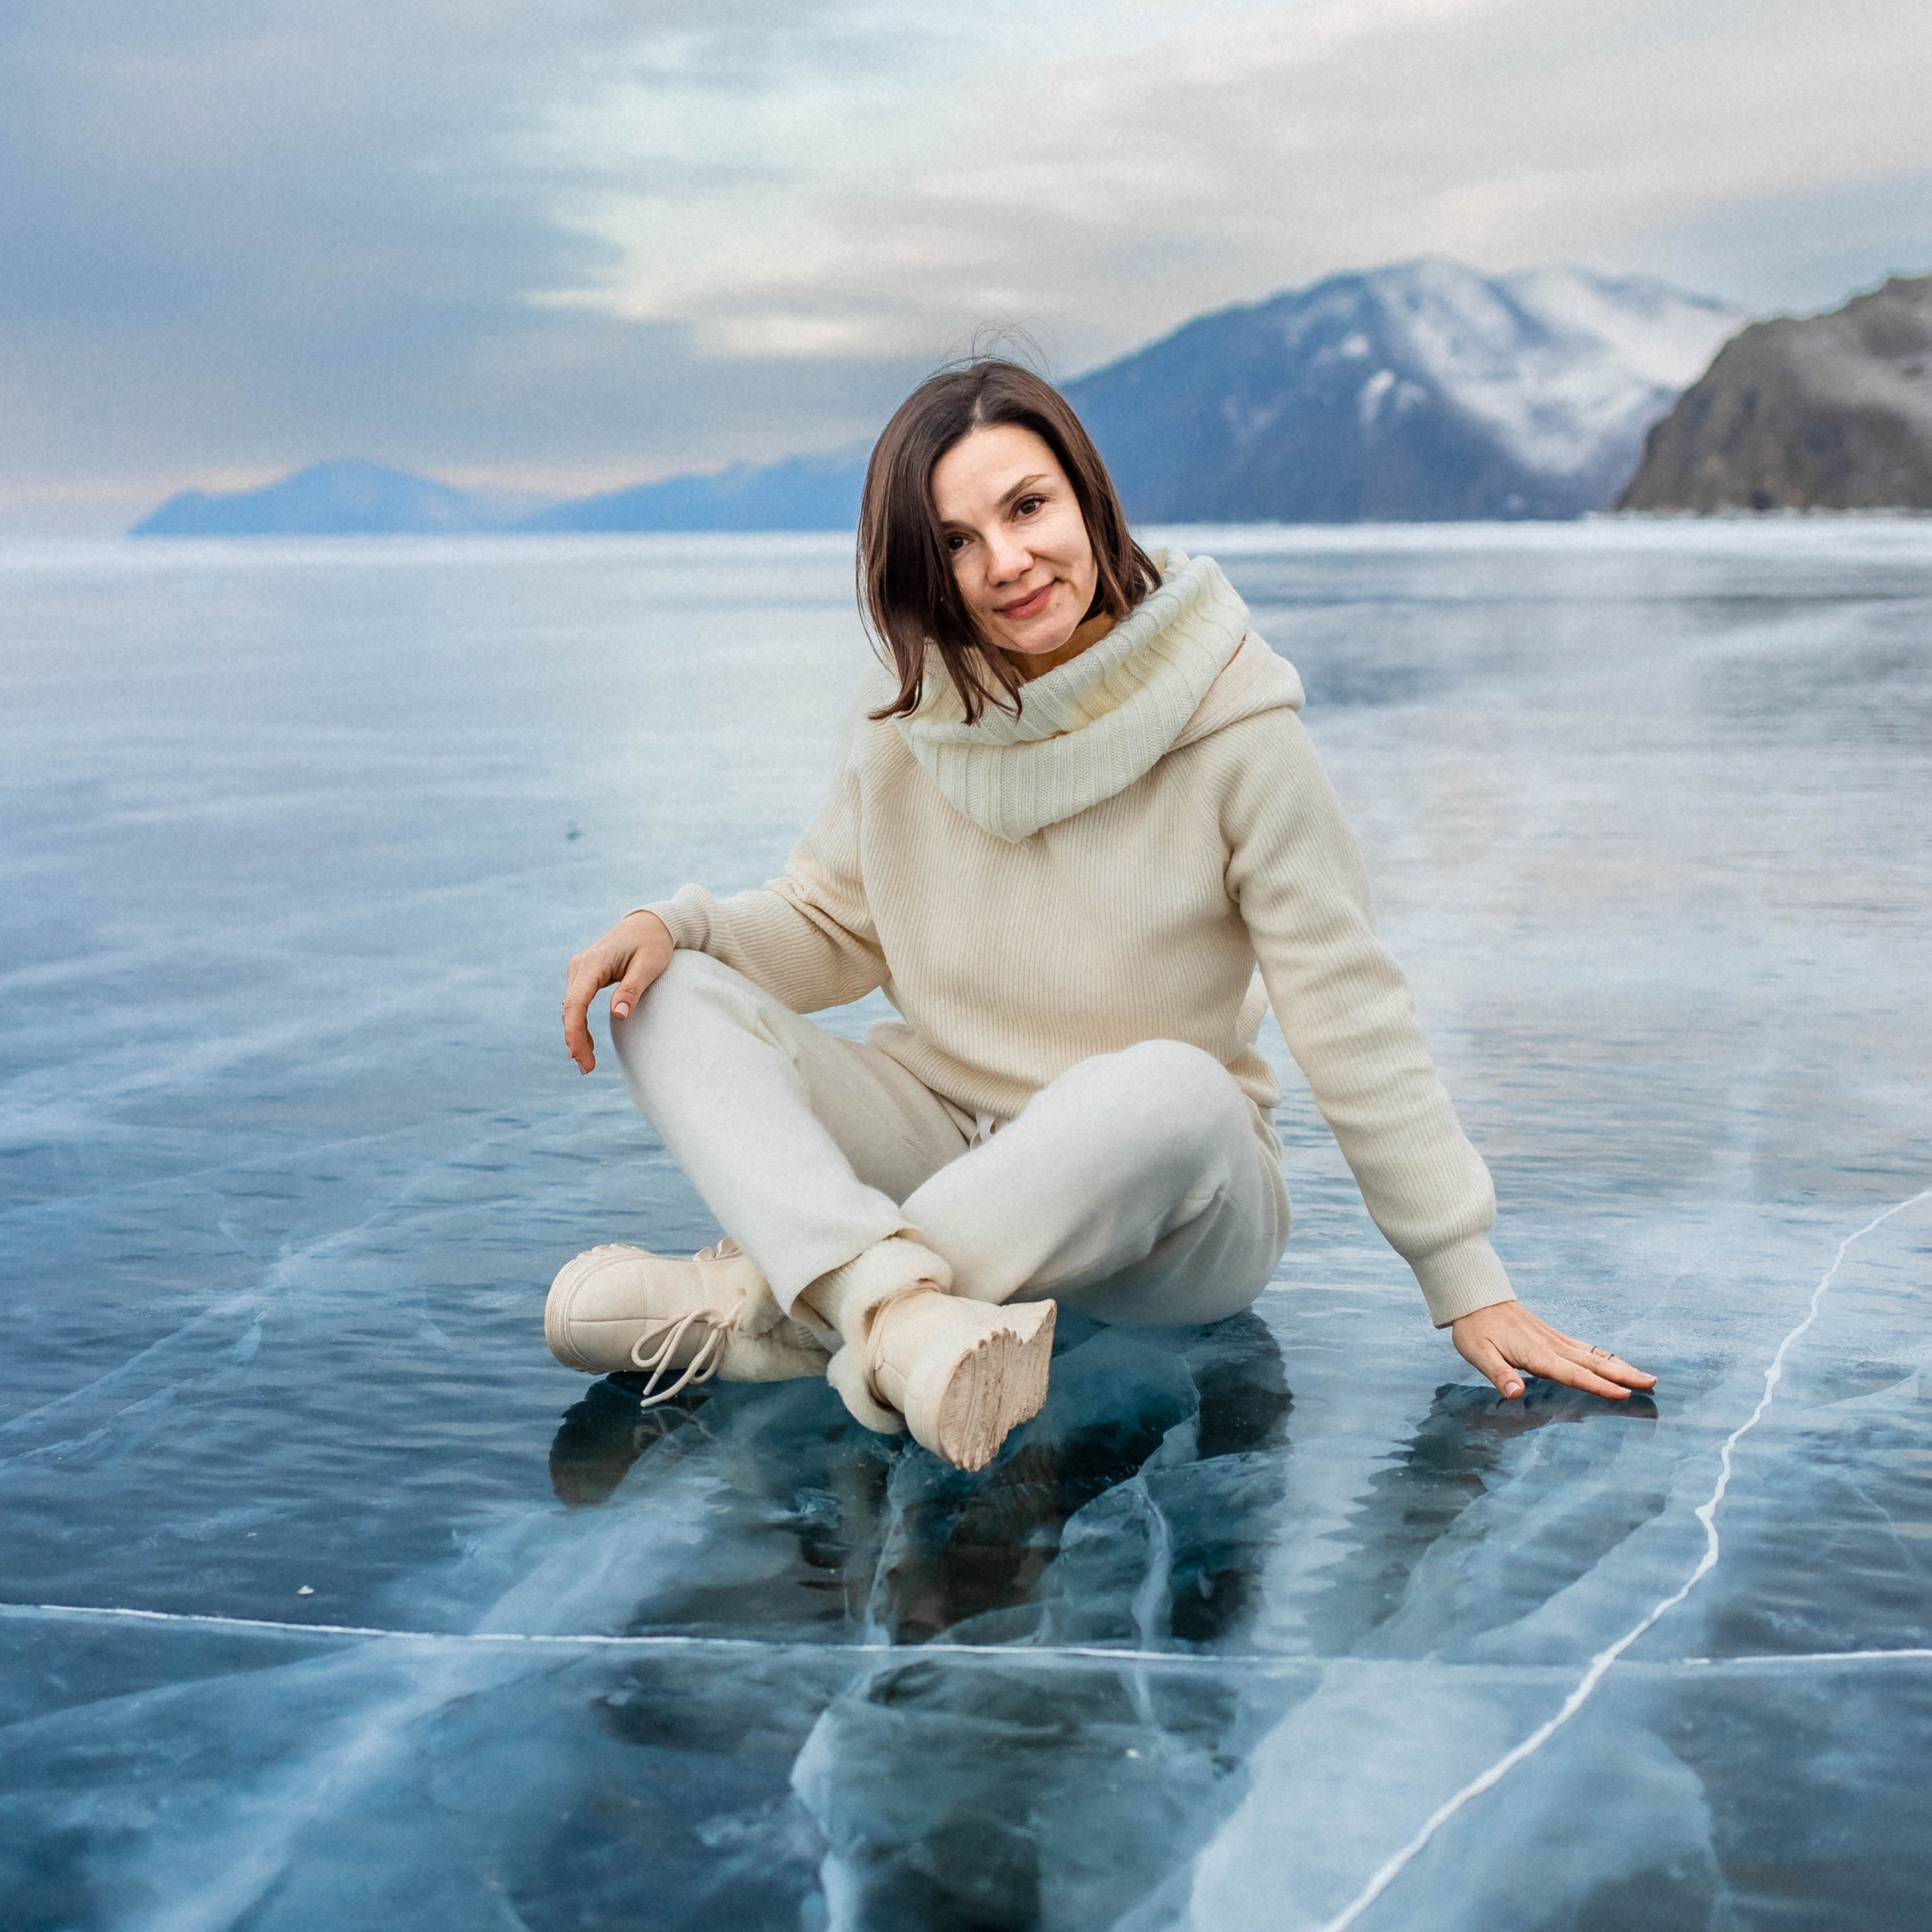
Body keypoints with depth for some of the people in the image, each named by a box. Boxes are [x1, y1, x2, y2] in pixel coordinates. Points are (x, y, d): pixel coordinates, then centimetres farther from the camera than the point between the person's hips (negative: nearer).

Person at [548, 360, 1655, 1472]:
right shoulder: (913, 710, -2)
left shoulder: (1231, 725, -13)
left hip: (1167, 1202, -4)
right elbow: (831, 925, 10)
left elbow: (1352, 1011, -11)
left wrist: (1469, 1286, -11)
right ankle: (898, 1308, -42)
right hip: (941, 1128, 4)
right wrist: (675, 925, -11)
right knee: (673, 994, -17)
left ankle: (761, 1304, -30)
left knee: (1171, 1088, -39)